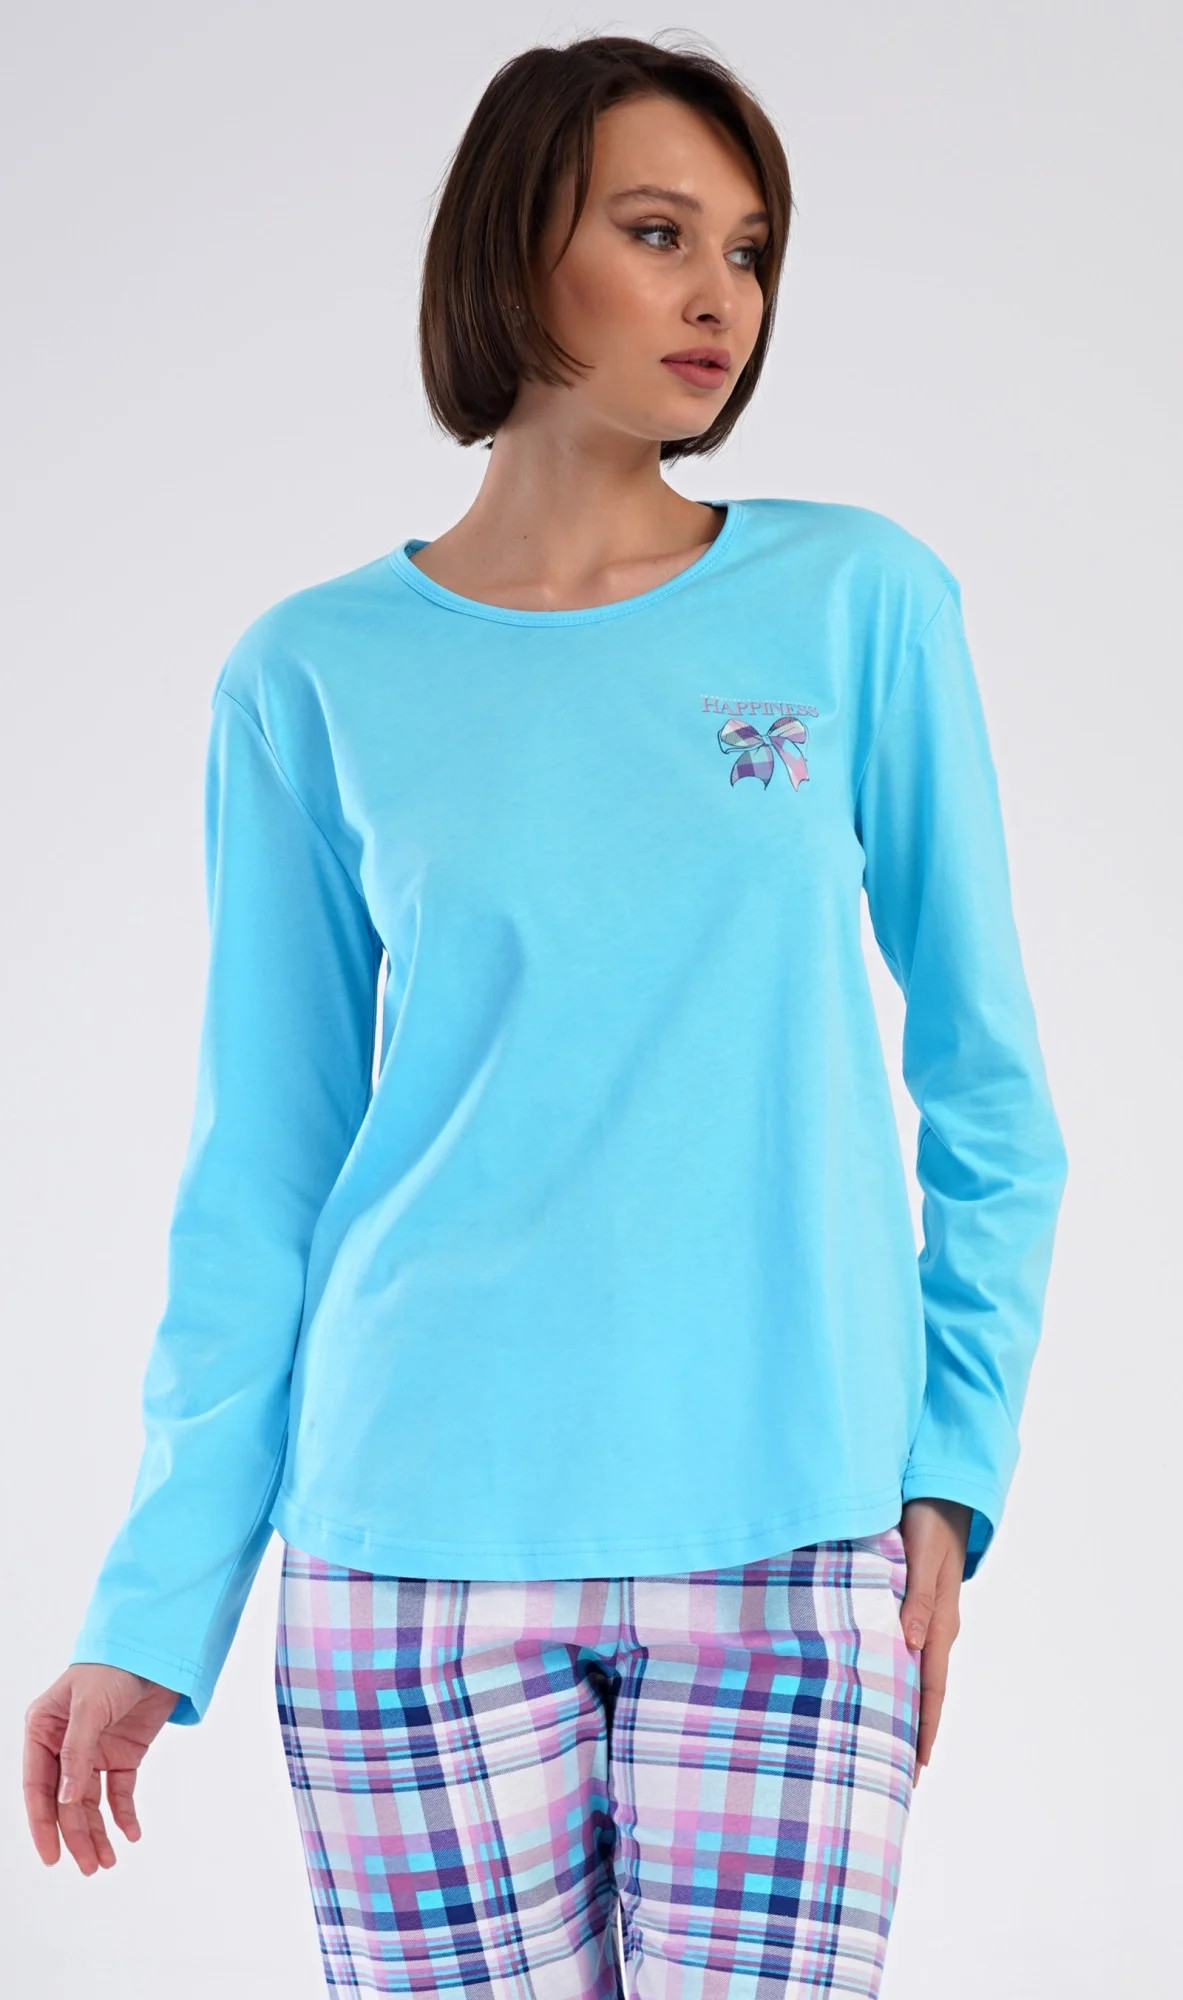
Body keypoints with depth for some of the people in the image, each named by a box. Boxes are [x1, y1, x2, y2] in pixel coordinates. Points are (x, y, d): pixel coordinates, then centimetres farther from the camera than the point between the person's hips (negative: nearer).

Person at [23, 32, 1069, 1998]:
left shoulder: (860, 602, 3)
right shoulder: (317, 680, 3)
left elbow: (987, 1086, 7)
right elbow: (263, 1171, 6)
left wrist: (954, 1469, -1)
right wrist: (154, 1613, 2)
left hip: (790, 1546, 0)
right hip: (419, 1542, 0)